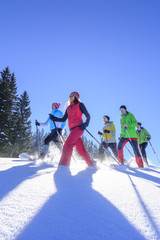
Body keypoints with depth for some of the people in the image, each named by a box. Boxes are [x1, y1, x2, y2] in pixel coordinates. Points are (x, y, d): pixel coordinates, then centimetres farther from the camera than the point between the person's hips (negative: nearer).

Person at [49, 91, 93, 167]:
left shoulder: (80, 105, 7)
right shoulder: (68, 108, 24)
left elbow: (88, 116, 2)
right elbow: (63, 119, 19)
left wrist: (85, 124, -17)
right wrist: (54, 118, 4)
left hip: (78, 127, -6)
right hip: (72, 129, 6)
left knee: (67, 145, -22)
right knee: (81, 150, 4)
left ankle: (64, 164, -22)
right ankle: (91, 164, 15)